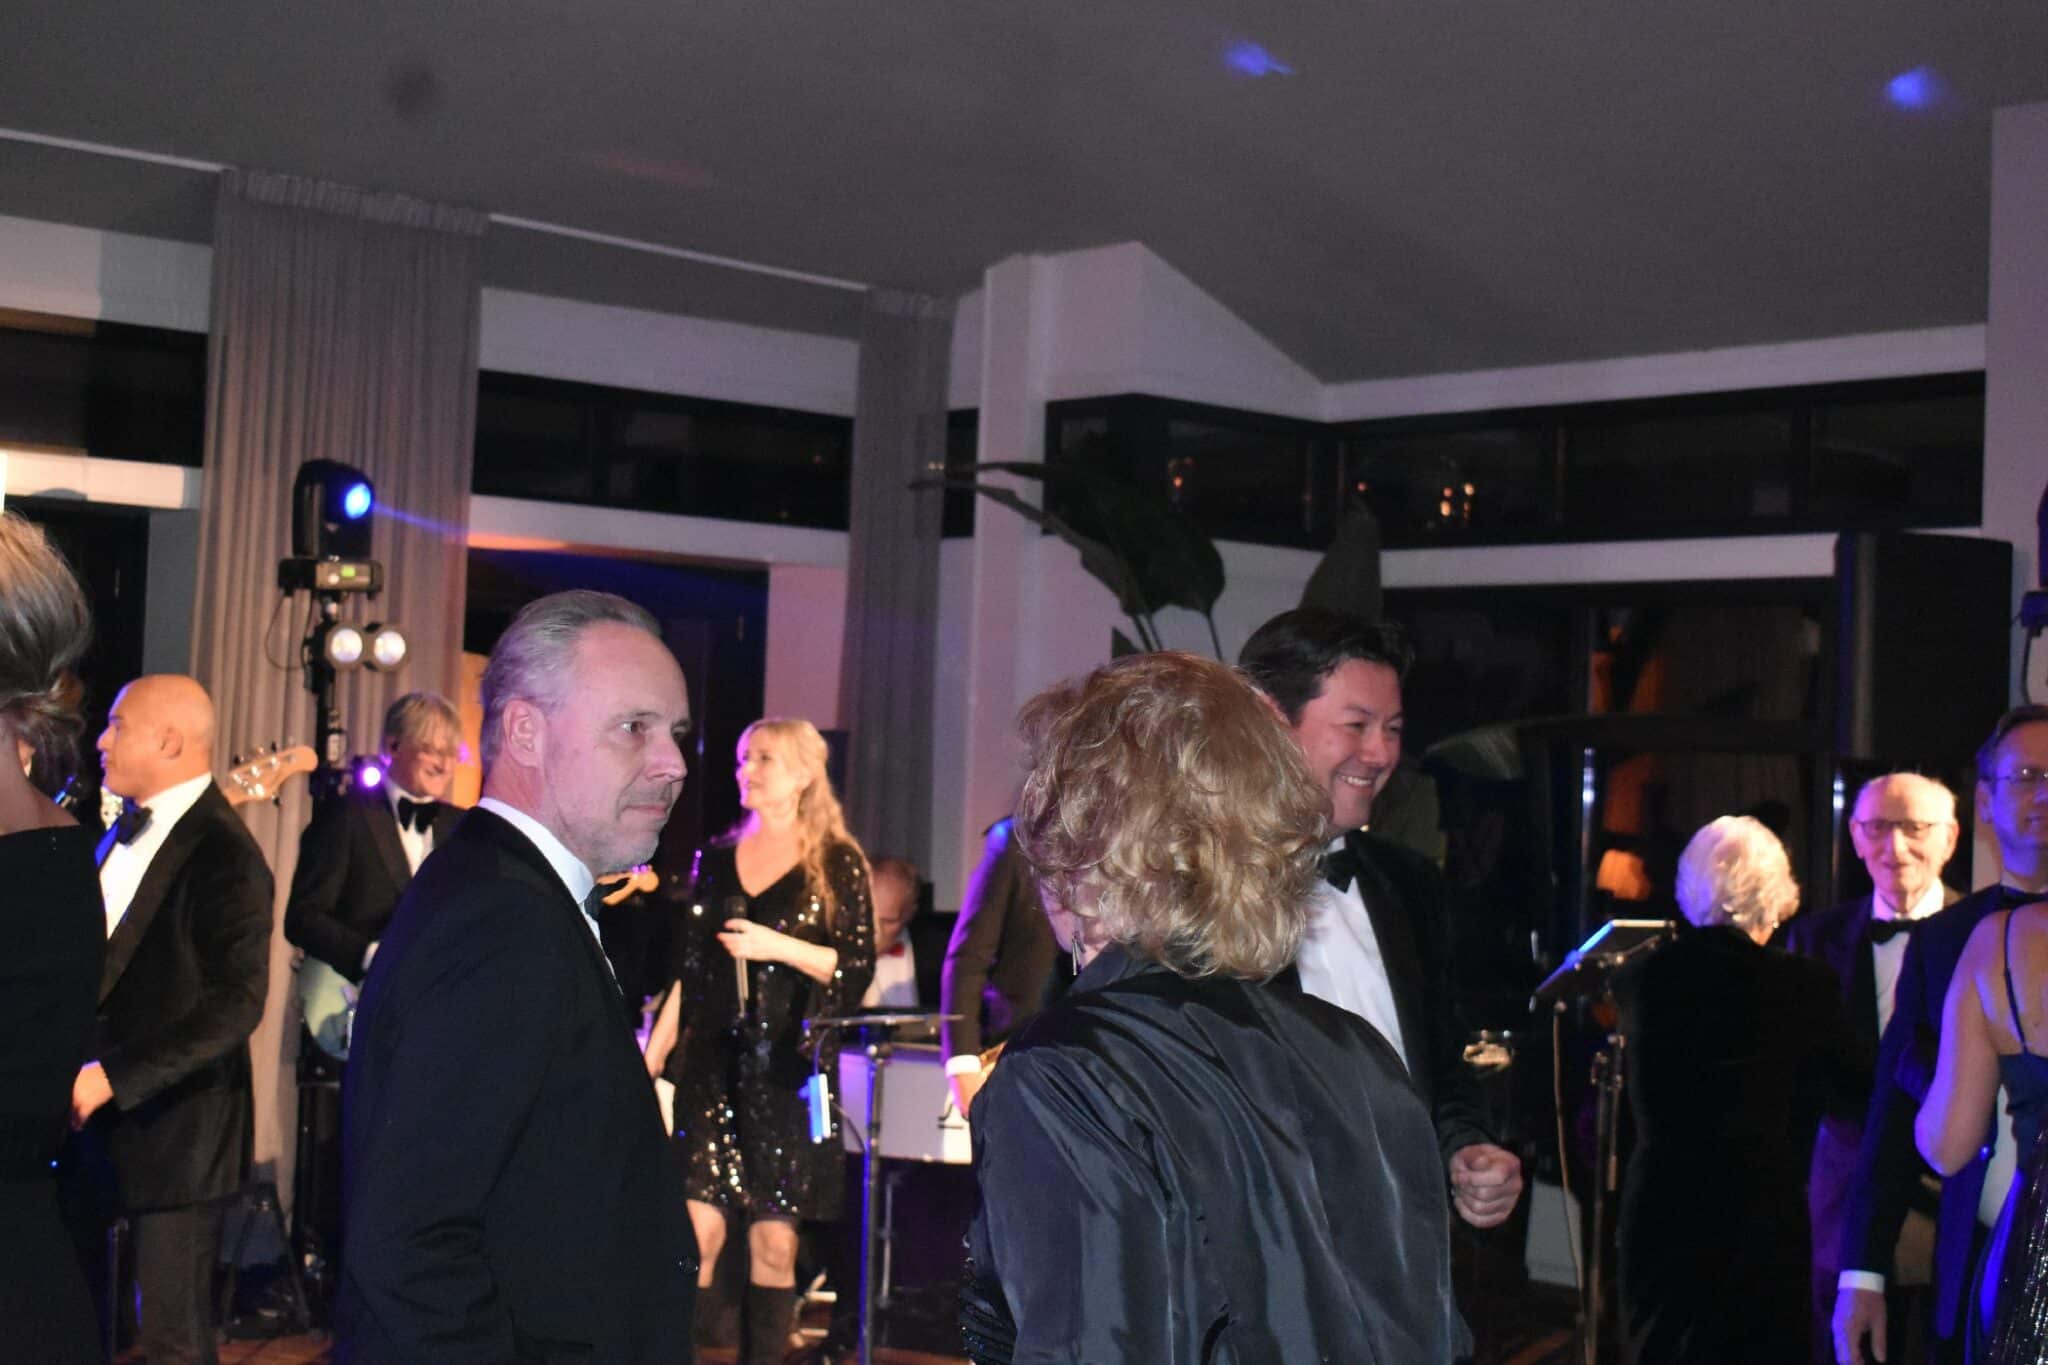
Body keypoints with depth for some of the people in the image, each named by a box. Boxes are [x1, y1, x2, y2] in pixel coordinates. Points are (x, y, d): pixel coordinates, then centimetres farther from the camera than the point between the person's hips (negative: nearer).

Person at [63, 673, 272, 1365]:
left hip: (171, 1126, -8)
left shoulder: (224, 854, -17)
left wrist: (113, 1075, -25)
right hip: (88, 1114, 8)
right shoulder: (124, 827, 9)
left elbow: (236, 1004, -23)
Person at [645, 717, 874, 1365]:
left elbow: (858, 970, -5)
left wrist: (780, 947, -17)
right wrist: (651, 1059, 5)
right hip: (710, 1063, 3)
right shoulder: (715, 858, 10)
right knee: (698, 1229, -5)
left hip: (787, 1067, -3)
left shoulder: (836, 863, -1)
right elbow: (686, 969, 12)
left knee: (774, 1240, 1)